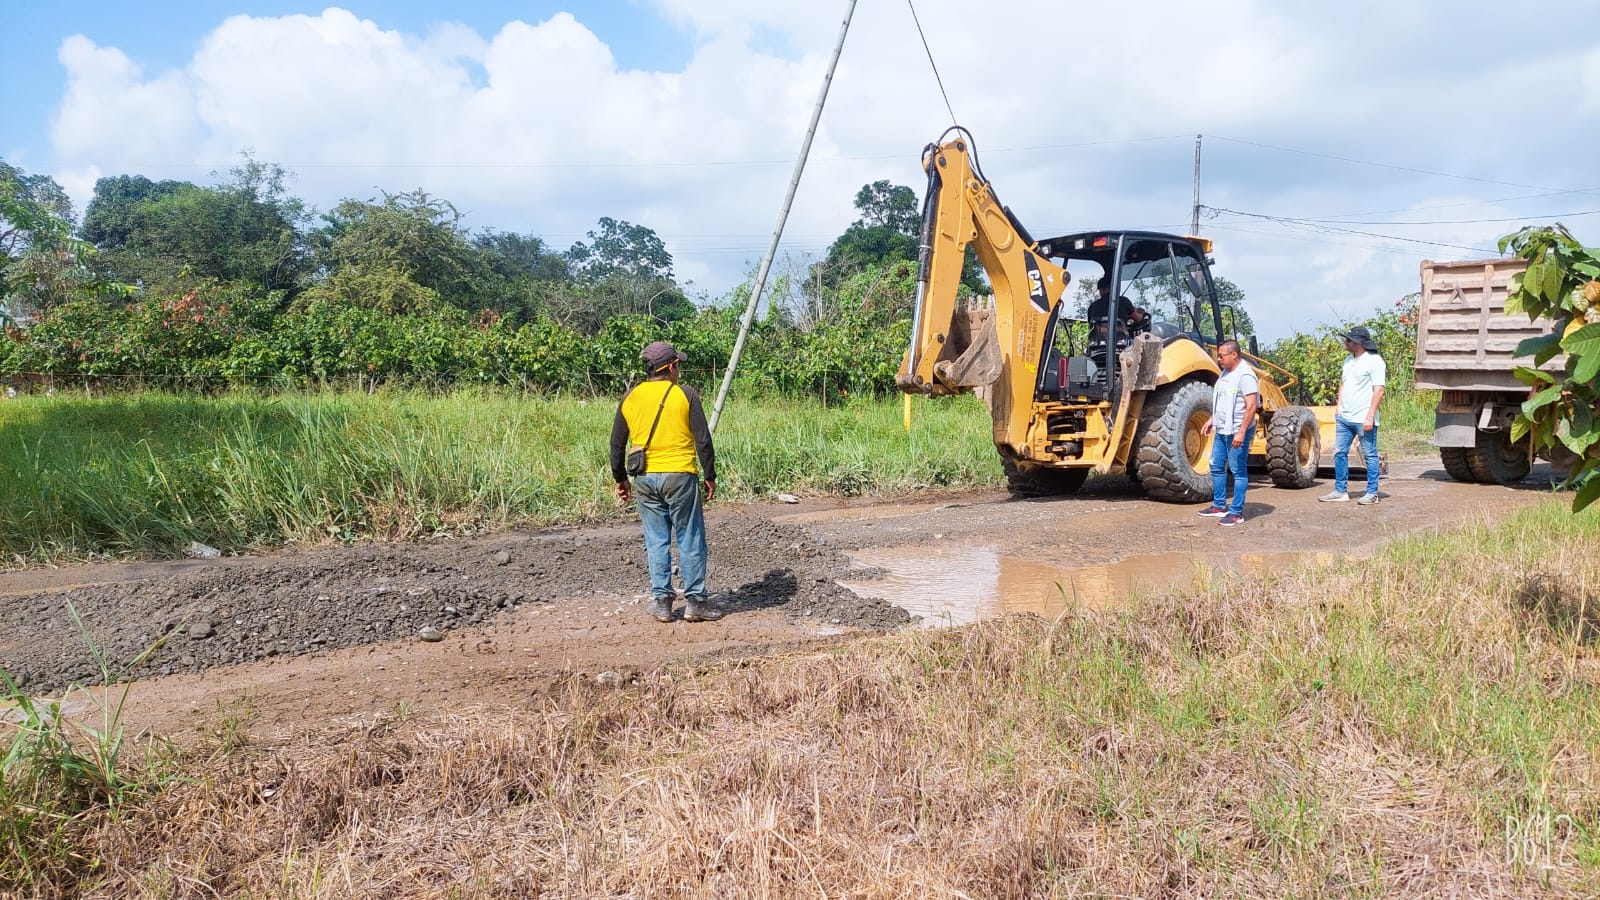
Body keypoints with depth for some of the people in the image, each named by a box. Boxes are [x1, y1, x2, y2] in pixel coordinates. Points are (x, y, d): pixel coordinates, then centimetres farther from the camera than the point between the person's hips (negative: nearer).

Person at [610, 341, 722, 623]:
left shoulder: (630, 398, 7)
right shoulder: (685, 394, -4)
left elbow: (617, 444, 11)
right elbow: (703, 440, -5)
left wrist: (620, 478, 22)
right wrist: (710, 476, 4)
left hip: (645, 479, 4)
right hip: (680, 476, -4)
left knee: (656, 540, 11)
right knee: (690, 539, 5)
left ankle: (661, 600, 13)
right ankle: (695, 600, 8)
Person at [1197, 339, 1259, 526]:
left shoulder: (1245, 376, -16)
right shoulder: (1225, 374, 13)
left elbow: (1252, 406, -21)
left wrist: (1241, 432, -25)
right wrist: (1212, 420, 19)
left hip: (1237, 432, -10)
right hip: (1221, 430, 10)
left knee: (1238, 472, -3)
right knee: (1217, 467, 15)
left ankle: (1236, 513, 1)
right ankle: (1219, 506, 26)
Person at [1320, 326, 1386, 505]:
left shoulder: (1374, 361, -11)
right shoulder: (1349, 360, 14)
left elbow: (1378, 390, -16)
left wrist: (1370, 416, -20)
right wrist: (1339, 408, 14)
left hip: (1363, 419, -8)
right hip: (1344, 417, 8)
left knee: (1370, 455, 1)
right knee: (1339, 453, 9)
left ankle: (1372, 493, 7)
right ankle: (1340, 491, 16)